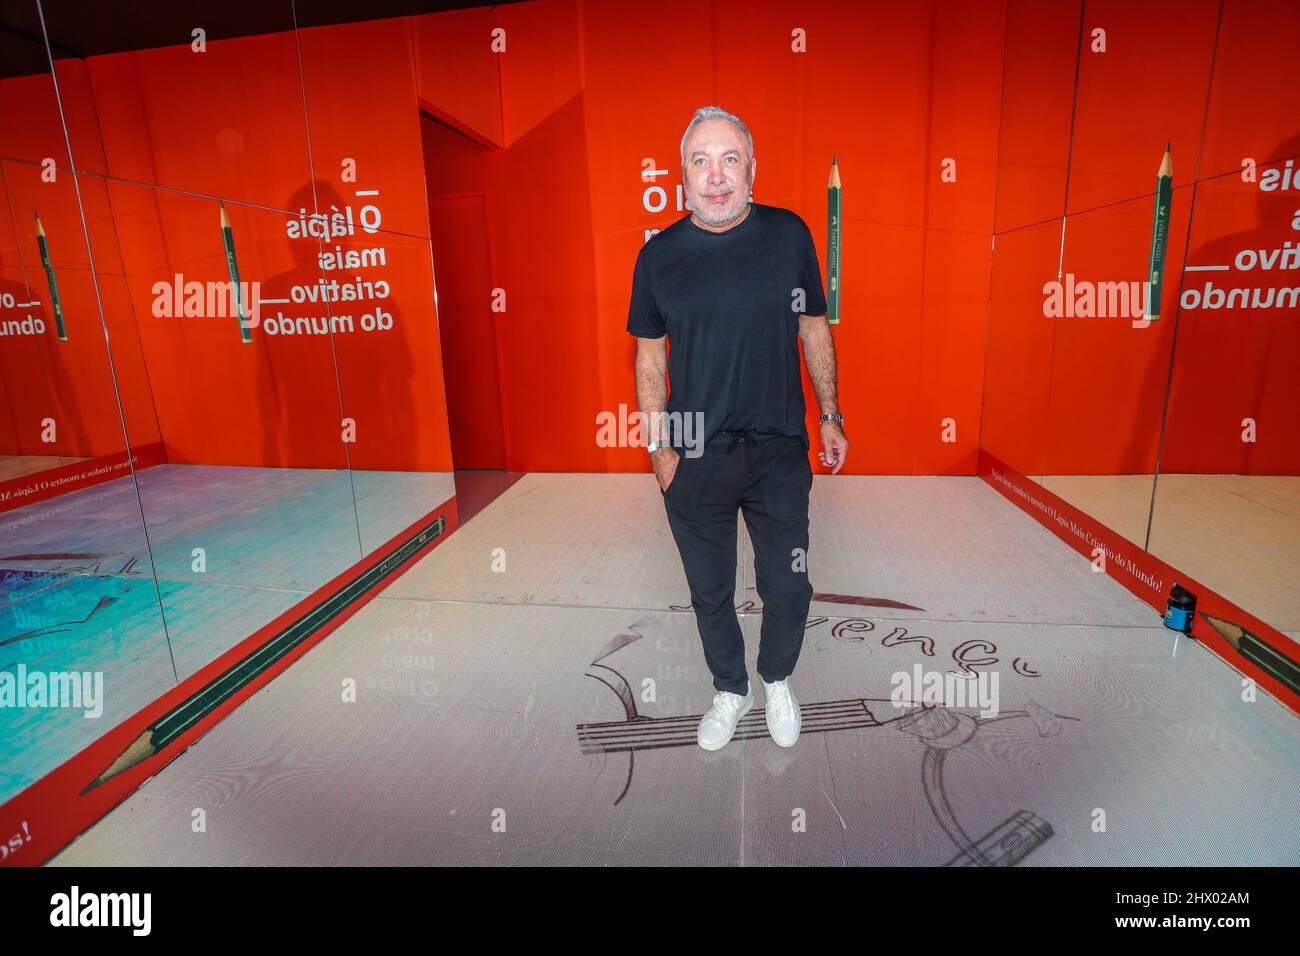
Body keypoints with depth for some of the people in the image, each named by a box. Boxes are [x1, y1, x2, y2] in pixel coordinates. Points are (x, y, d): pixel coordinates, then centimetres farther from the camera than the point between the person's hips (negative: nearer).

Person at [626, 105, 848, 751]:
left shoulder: (789, 234, -1)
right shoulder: (659, 255, -3)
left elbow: (814, 328, 8)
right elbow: (650, 358, 3)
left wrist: (830, 416, 8)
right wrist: (660, 448, -3)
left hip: (779, 450, 0)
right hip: (695, 457, 0)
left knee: (788, 587, 10)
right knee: (710, 590, 14)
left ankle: (777, 680, 41)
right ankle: (730, 690, 40)